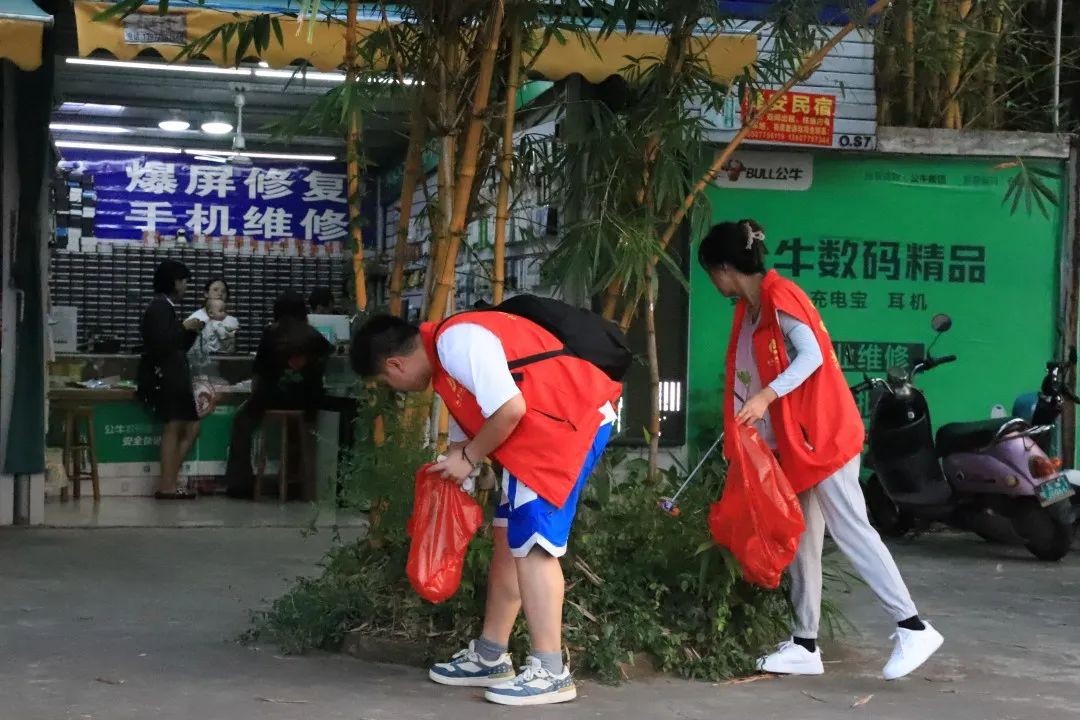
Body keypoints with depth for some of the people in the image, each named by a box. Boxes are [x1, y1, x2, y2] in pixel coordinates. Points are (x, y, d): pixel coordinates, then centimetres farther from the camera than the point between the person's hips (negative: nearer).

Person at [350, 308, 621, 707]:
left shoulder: (457, 341, -19)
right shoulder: (444, 358, 14)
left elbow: (510, 408, -25)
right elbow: (465, 428, 22)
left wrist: (468, 458, -11)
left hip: (572, 421, -11)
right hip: (542, 434, 11)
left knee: (532, 542, -13)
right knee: (510, 539, 13)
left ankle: (550, 672, -10)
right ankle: (489, 656, 22)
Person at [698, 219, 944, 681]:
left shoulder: (778, 296, -14)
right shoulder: (751, 307, 15)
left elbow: (812, 355, -24)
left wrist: (766, 396, -31)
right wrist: (743, 423, 14)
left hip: (823, 433, -10)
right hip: (793, 439, 10)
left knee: (849, 529, -12)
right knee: (802, 539, 8)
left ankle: (912, 627, -10)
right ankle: (806, 645, 11)